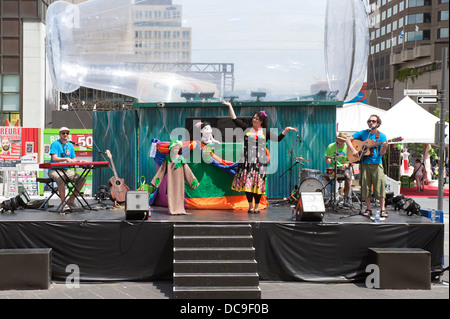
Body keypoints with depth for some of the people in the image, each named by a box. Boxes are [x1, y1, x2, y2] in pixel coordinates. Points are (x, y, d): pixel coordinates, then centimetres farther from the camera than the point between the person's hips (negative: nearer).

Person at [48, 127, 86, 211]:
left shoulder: (70, 146, 14)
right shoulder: (55, 144, -5)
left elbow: (73, 159, 13)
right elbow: (54, 158, -16)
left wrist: (79, 161, -9)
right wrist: (66, 159, -29)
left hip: (66, 170, 6)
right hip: (54, 170, -6)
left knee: (82, 179, -10)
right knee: (61, 179, -38)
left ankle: (71, 201, -3)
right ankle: (63, 203, -28)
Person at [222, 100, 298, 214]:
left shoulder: (265, 132, 10)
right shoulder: (247, 129, 11)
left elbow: (278, 138, 7)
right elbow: (235, 119, 12)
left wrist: (286, 130, 0)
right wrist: (230, 106, 11)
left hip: (260, 161, -1)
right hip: (247, 160, 1)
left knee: (258, 183, -1)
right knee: (247, 182, -1)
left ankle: (257, 206, 10)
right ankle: (250, 205, 10)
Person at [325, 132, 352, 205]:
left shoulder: (347, 147, 4)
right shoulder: (331, 147, 9)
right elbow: (326, 159, 11)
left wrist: (347, 164, -19)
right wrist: (328, 160, -13)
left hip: (344, 168, -1)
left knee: (347, 175, -34)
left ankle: (347, 196, -24)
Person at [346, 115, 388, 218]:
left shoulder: (381, 136, 5)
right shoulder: (363, 133, 8)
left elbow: (382, 153, 0)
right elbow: (348, 140, 6)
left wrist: (384, 147, -21)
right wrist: (353, 150, -8)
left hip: (377, 164, -1)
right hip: (364, 163, 1)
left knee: (380, 185, -6)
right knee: (365, 186, 3)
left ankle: (382, 209, 1)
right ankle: (368, 209, 12)